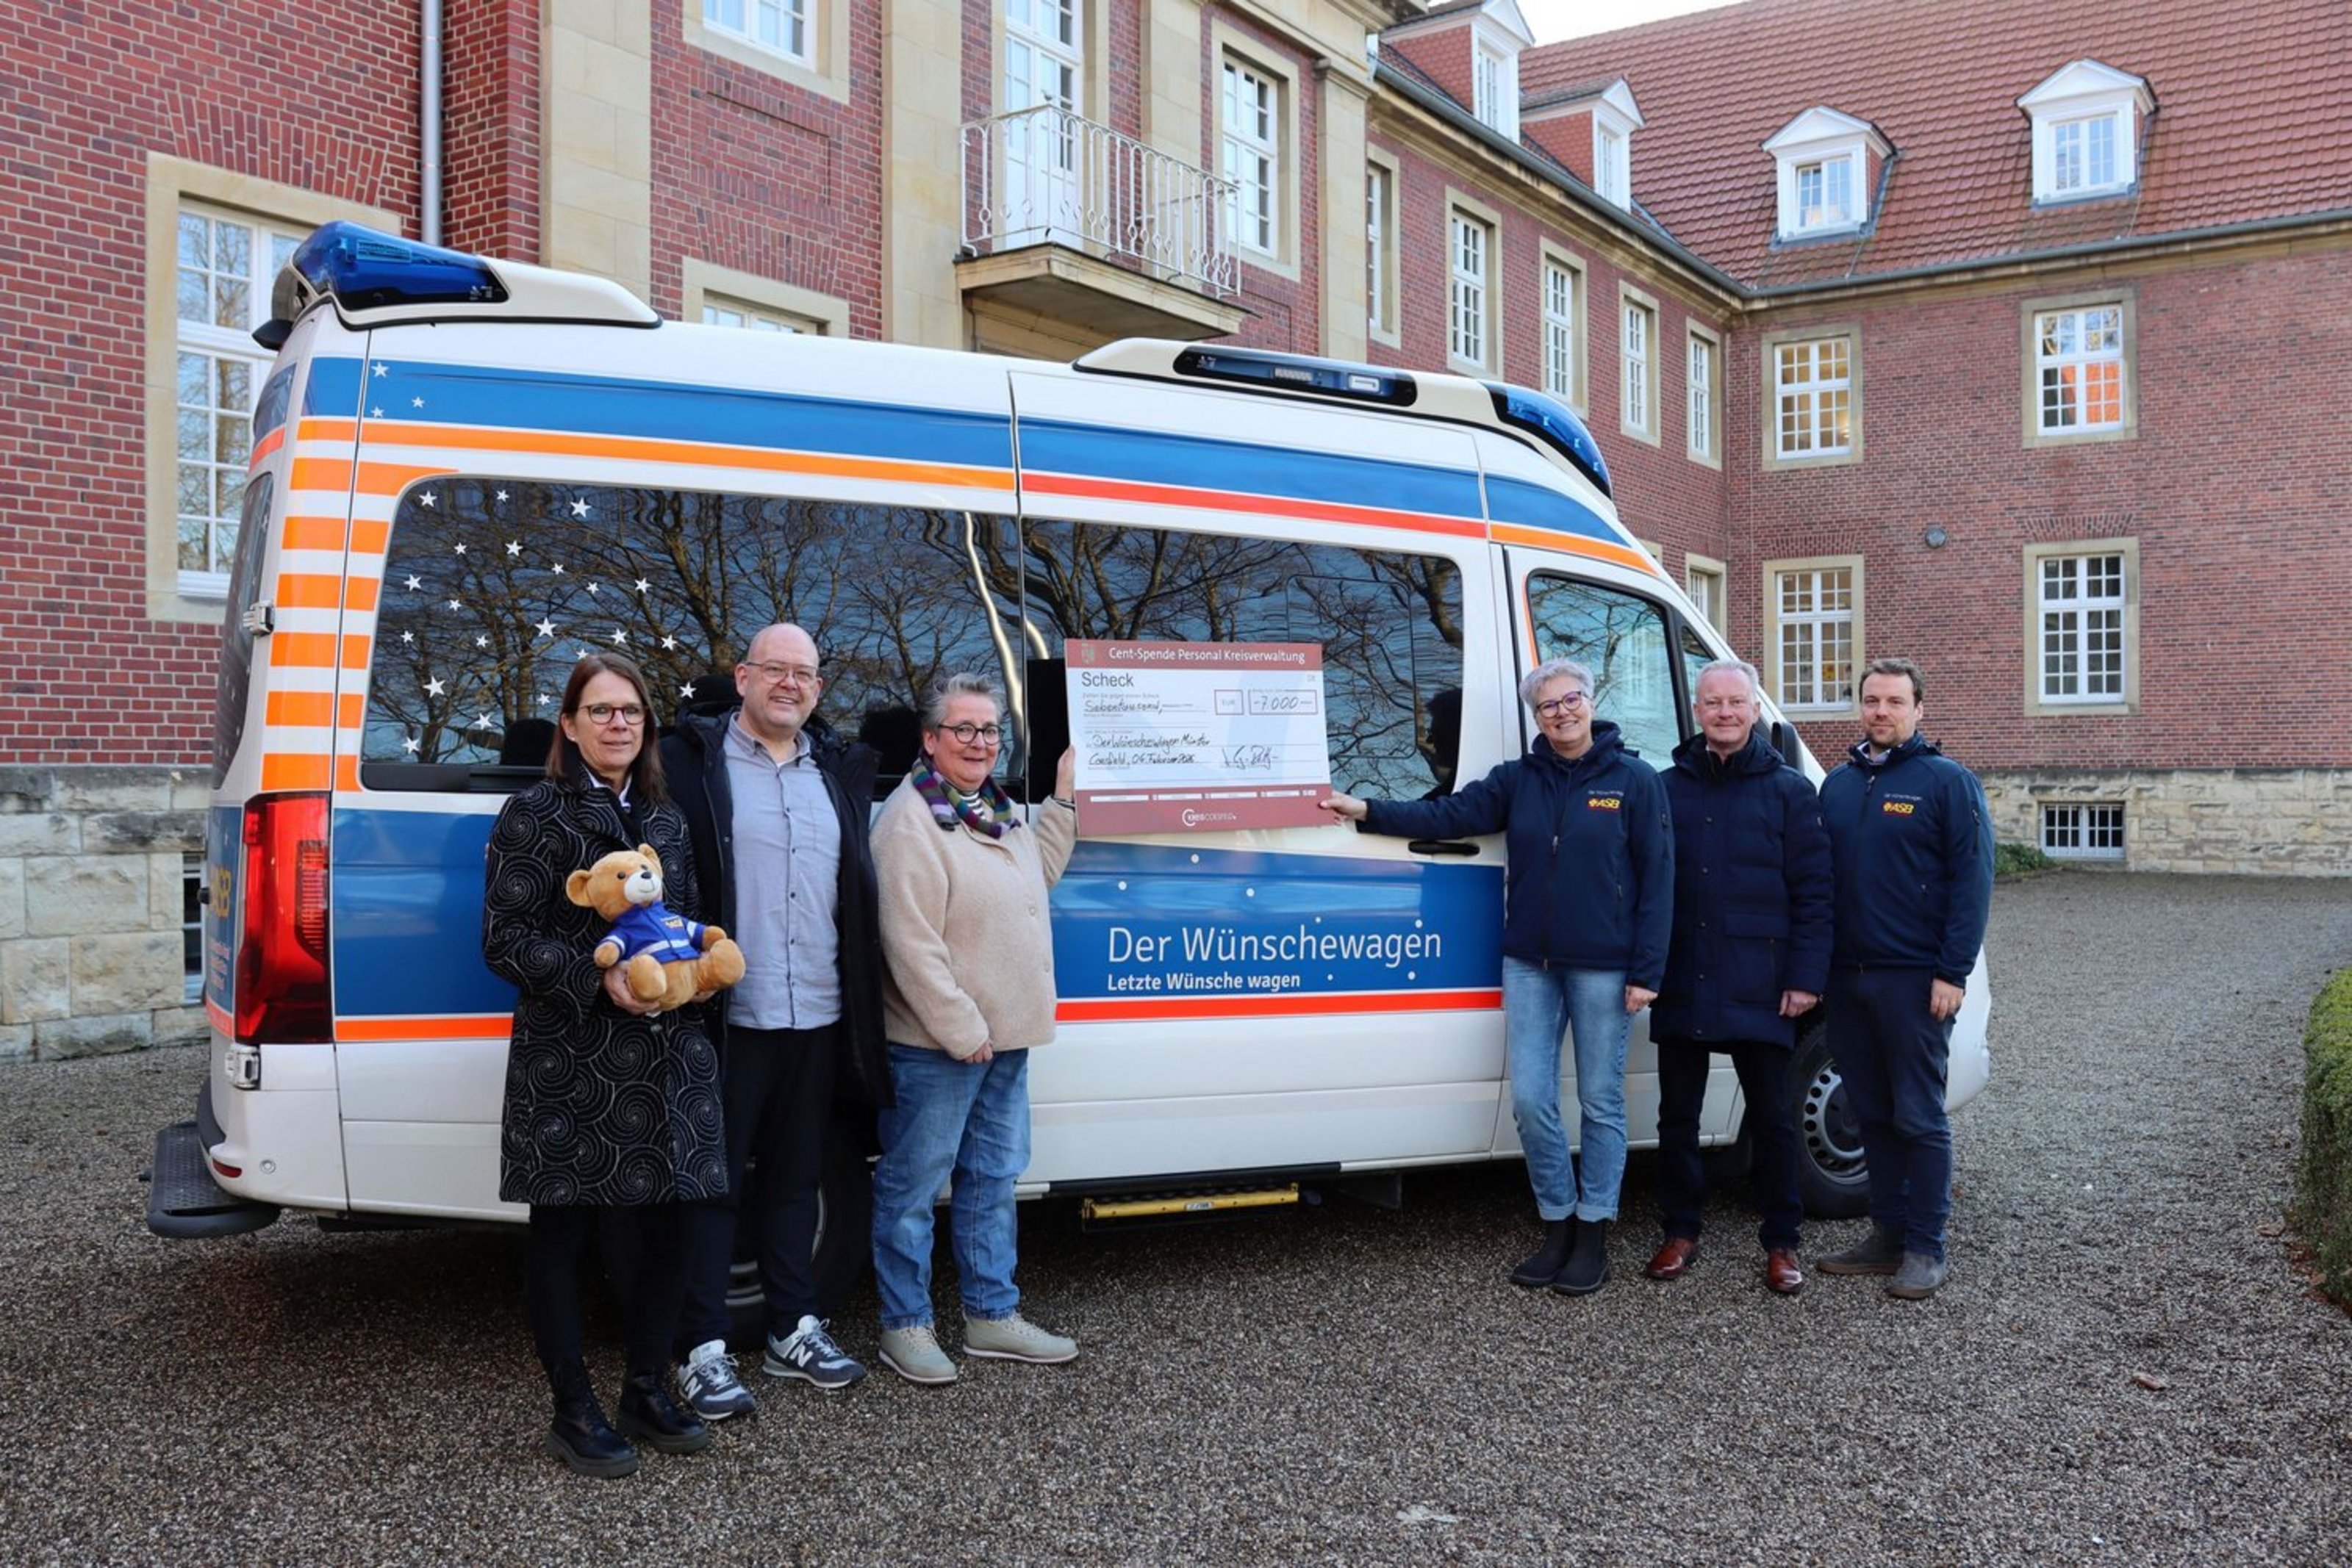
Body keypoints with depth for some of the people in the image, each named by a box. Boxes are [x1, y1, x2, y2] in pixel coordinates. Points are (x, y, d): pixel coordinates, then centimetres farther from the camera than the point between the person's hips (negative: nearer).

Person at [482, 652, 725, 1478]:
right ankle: (574, 1413, 17)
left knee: (663, 1224, 9)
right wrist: (598, 978, -20)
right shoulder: (535, 814, -3)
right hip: (569, 1063, -5)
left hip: (665, 1059, 6)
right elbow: (505, 941, -9)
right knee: (563, 1232, 5)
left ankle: (646, 1392, 25)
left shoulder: (665, 820, 14)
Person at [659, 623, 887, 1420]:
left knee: (795, 1180, 16)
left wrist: (860, 1009, 13)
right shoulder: (692, 759, -3)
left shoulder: (840, 772, 14)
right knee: (713, 1182, 4)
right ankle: (704, 1350, 12)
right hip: (727, 1019, -5)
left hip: (817, 1020, 5)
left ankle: (795, 1330, 27)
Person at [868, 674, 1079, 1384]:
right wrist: (962, 1030, -21)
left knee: (992, 1177, 17)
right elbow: (910, 942, -22)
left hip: (1005, 1038, 9)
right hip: (935, 1045, -9)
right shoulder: (911, 819, -17)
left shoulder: (995, 809, 11)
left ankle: (992, 1314, 29)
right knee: (913, 1185, 2)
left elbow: (1037, 875, 24)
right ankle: (905, 1327, 15)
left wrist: (1063, 800, 14)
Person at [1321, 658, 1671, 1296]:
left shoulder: (1635, 781, -3)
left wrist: (1646, 971, -9)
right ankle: (1558, 1226, 19)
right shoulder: (1517, 779, 7)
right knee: (1531, 1101, 3)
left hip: (1602, 969, -3)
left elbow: (1656, 878, -4)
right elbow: (1449, 815, -2)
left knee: (1600, 1102, 5)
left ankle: (1593, 1236, 18)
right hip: (1530, 965, 3)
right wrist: (1367, 812, -14)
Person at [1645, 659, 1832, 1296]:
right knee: (1678, 1115, 10)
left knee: (1771, 1117, 6)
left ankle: (1781, 1244, 18)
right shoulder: (1668, 788, 8)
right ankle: (1680, 1234, 23)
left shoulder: (1788, 790, 2)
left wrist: (1806, 978, -8)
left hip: (1758, 990, -2)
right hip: (1681, 983, 2)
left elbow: (1813, 892, -1)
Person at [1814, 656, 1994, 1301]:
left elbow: (1972, 879, -9)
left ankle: (1925, 1249, 7)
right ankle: (1888, 1233, 22)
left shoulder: (1948, 781, -4)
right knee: (1871, 1113, 12)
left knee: (1919, 1118, -1)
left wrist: (1952, 973, -15)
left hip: (1914, 979, -6)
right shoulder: (1837, 784, 13)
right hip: (1846, 976, 6)